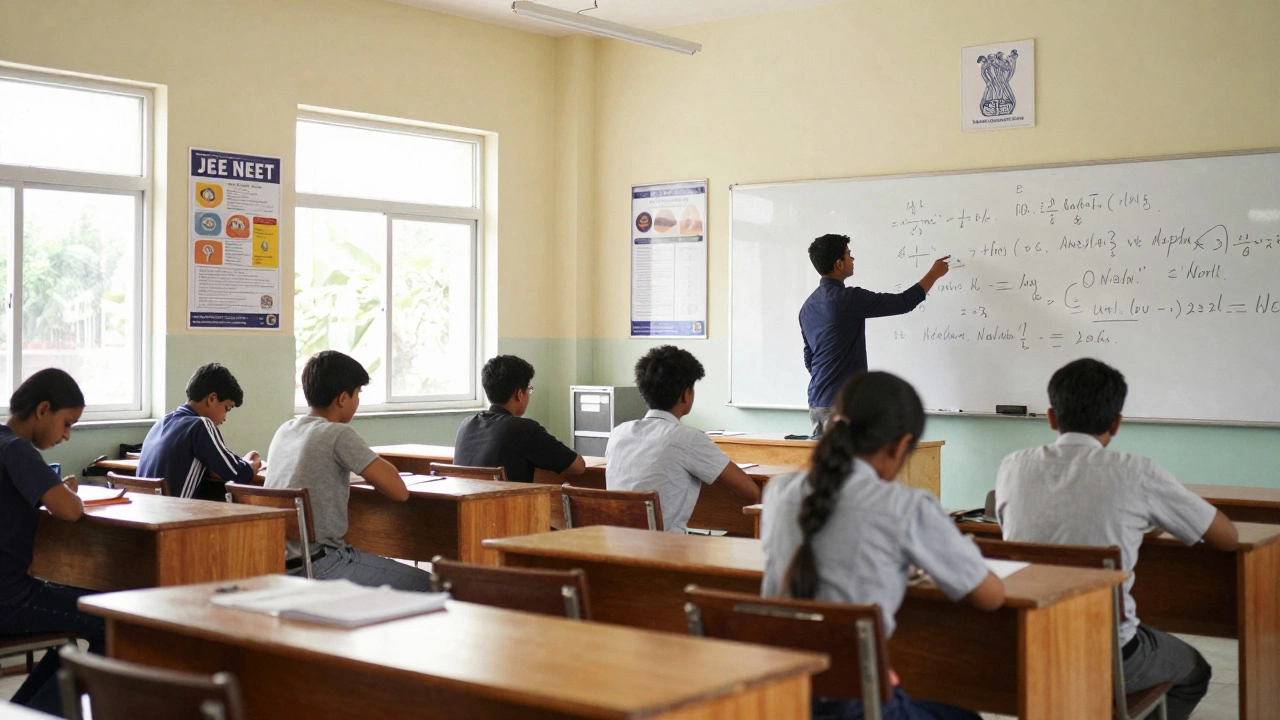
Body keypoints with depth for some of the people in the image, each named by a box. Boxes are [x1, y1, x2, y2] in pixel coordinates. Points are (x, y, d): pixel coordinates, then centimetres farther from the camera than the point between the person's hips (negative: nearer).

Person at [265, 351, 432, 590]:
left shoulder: (283, 431, 9)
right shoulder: (338, 435, -14)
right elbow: (399, 492, -14)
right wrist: (381, 467, 7)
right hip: (318, 566, -9)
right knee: (425, 585, 0)